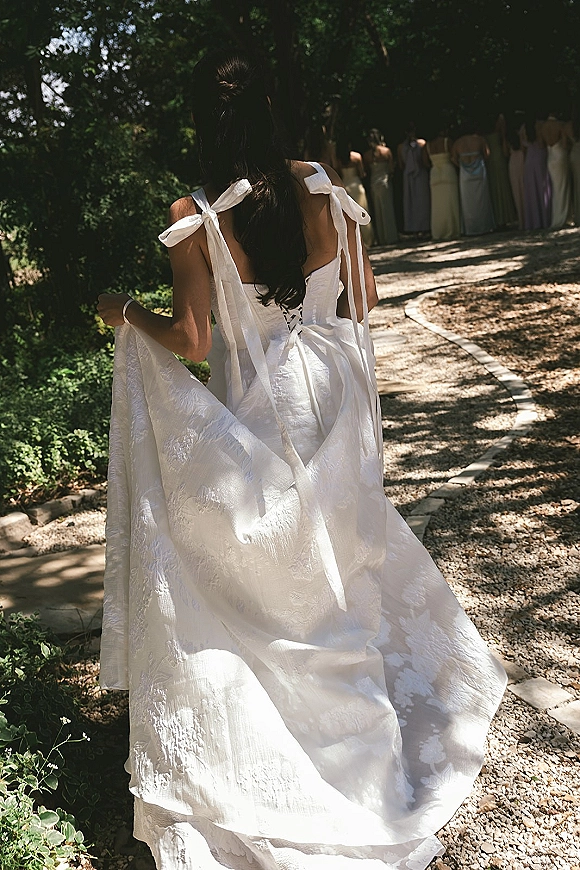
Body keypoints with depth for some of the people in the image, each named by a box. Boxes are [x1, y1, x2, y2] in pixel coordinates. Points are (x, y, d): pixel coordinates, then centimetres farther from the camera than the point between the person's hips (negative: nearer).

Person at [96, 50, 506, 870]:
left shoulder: (197, 215, -16)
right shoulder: (324, 188, -5)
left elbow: (191, 339, -14)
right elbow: (363, 299, 2)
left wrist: (127, 317, 4)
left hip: (261, 410, -3)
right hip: (334, 394, 4)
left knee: (271, 569, 14)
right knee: (343, 552, 22)